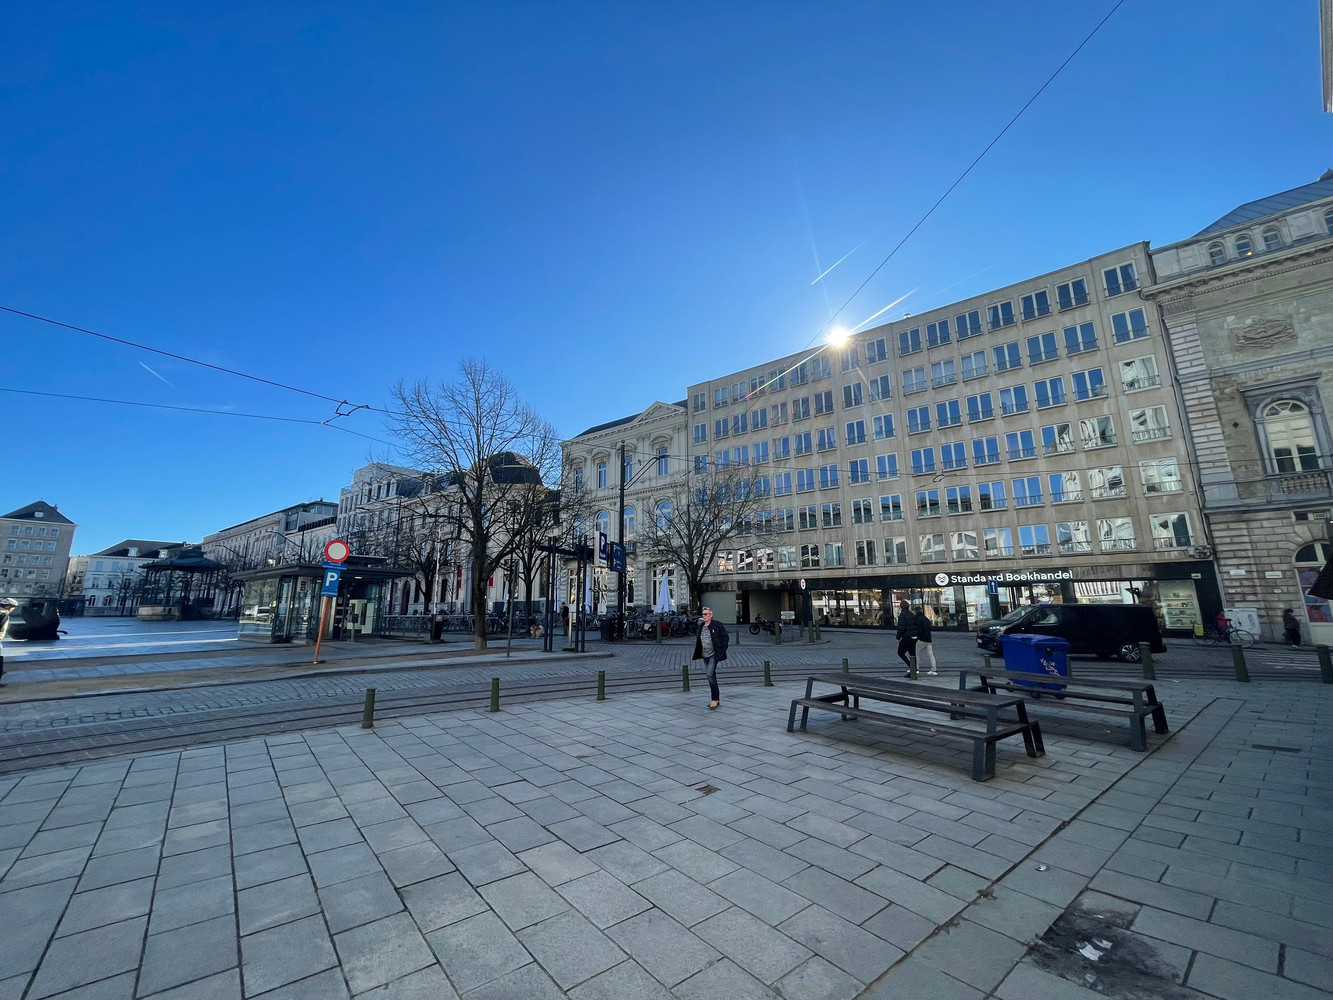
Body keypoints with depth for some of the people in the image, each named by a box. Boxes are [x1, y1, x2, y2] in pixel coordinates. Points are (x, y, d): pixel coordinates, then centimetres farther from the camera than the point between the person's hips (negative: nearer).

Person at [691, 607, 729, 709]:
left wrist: (722, 651, -11)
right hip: (705, 655, 7)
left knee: (710, 675, -16)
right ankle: (716, 699, 21)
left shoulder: (717, 625, -9)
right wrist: (697, 653, 12)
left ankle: (715, 699, -6)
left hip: (714, 655, -7)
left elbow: (726, 637, -6)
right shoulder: (701, 626, 10)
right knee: (711, 676, 11)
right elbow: (698, 639, 20)